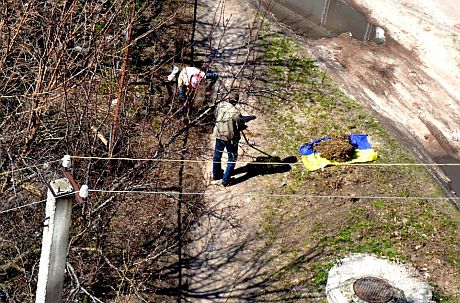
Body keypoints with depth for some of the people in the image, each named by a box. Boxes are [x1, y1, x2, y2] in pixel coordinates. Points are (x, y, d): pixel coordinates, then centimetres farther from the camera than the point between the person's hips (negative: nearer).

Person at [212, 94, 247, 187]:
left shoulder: (220, 105, -11)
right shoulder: (236, 113, -26)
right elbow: (241, 127, -15)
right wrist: (244, 126, 7)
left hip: (219, 135, 6)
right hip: (230, 138, -6)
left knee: (217, 155, 25)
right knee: (232, 159, 12)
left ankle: (216, 175, 42)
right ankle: (226, 180, 15)